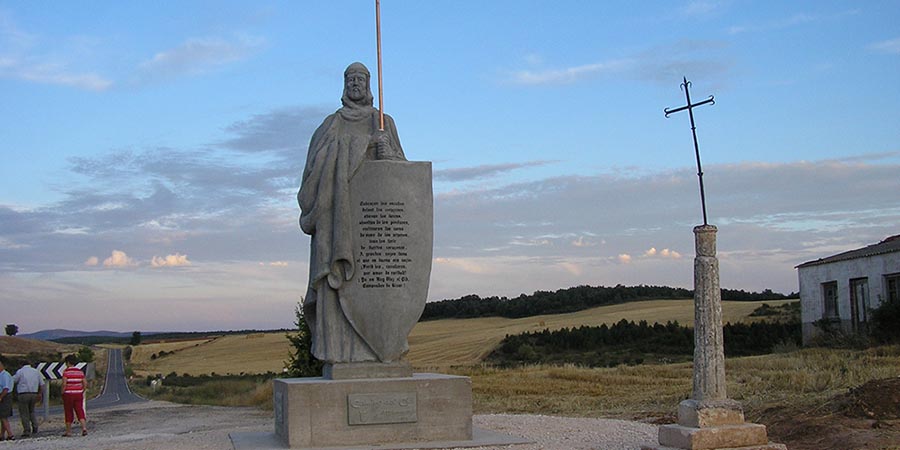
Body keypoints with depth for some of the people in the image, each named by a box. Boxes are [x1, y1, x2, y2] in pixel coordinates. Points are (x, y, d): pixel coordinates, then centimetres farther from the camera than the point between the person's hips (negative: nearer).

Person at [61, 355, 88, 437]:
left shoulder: (66, 372, -10)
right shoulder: (80, 371, 5)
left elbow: (64, 384, -16)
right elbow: (84, 384, 5)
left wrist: (62, 393, -5)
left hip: (68, 394, -3)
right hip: (78, 394, 3)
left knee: (68, 413, 8)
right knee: (80, 412, 1)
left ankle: (68, 431, 16)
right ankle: (84, 428, -18)